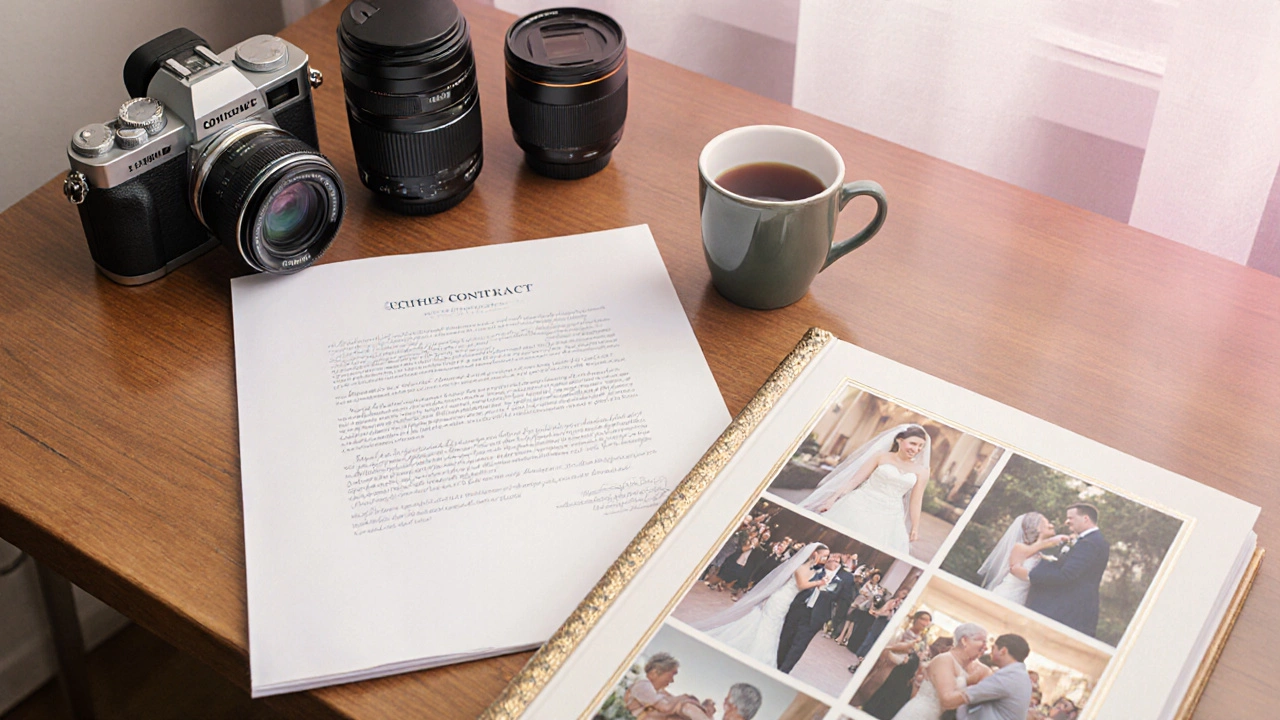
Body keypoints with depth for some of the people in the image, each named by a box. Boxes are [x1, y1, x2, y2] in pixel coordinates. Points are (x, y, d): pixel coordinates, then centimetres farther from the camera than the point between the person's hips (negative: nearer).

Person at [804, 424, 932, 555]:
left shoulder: (921, 471, 4)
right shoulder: (881, 456, 0)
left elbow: (916, 502, 10)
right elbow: (855, 480, -1)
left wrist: (915, 528, 10)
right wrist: (832, 499, -3)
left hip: (887, 518, 2)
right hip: (861, 507, -1)